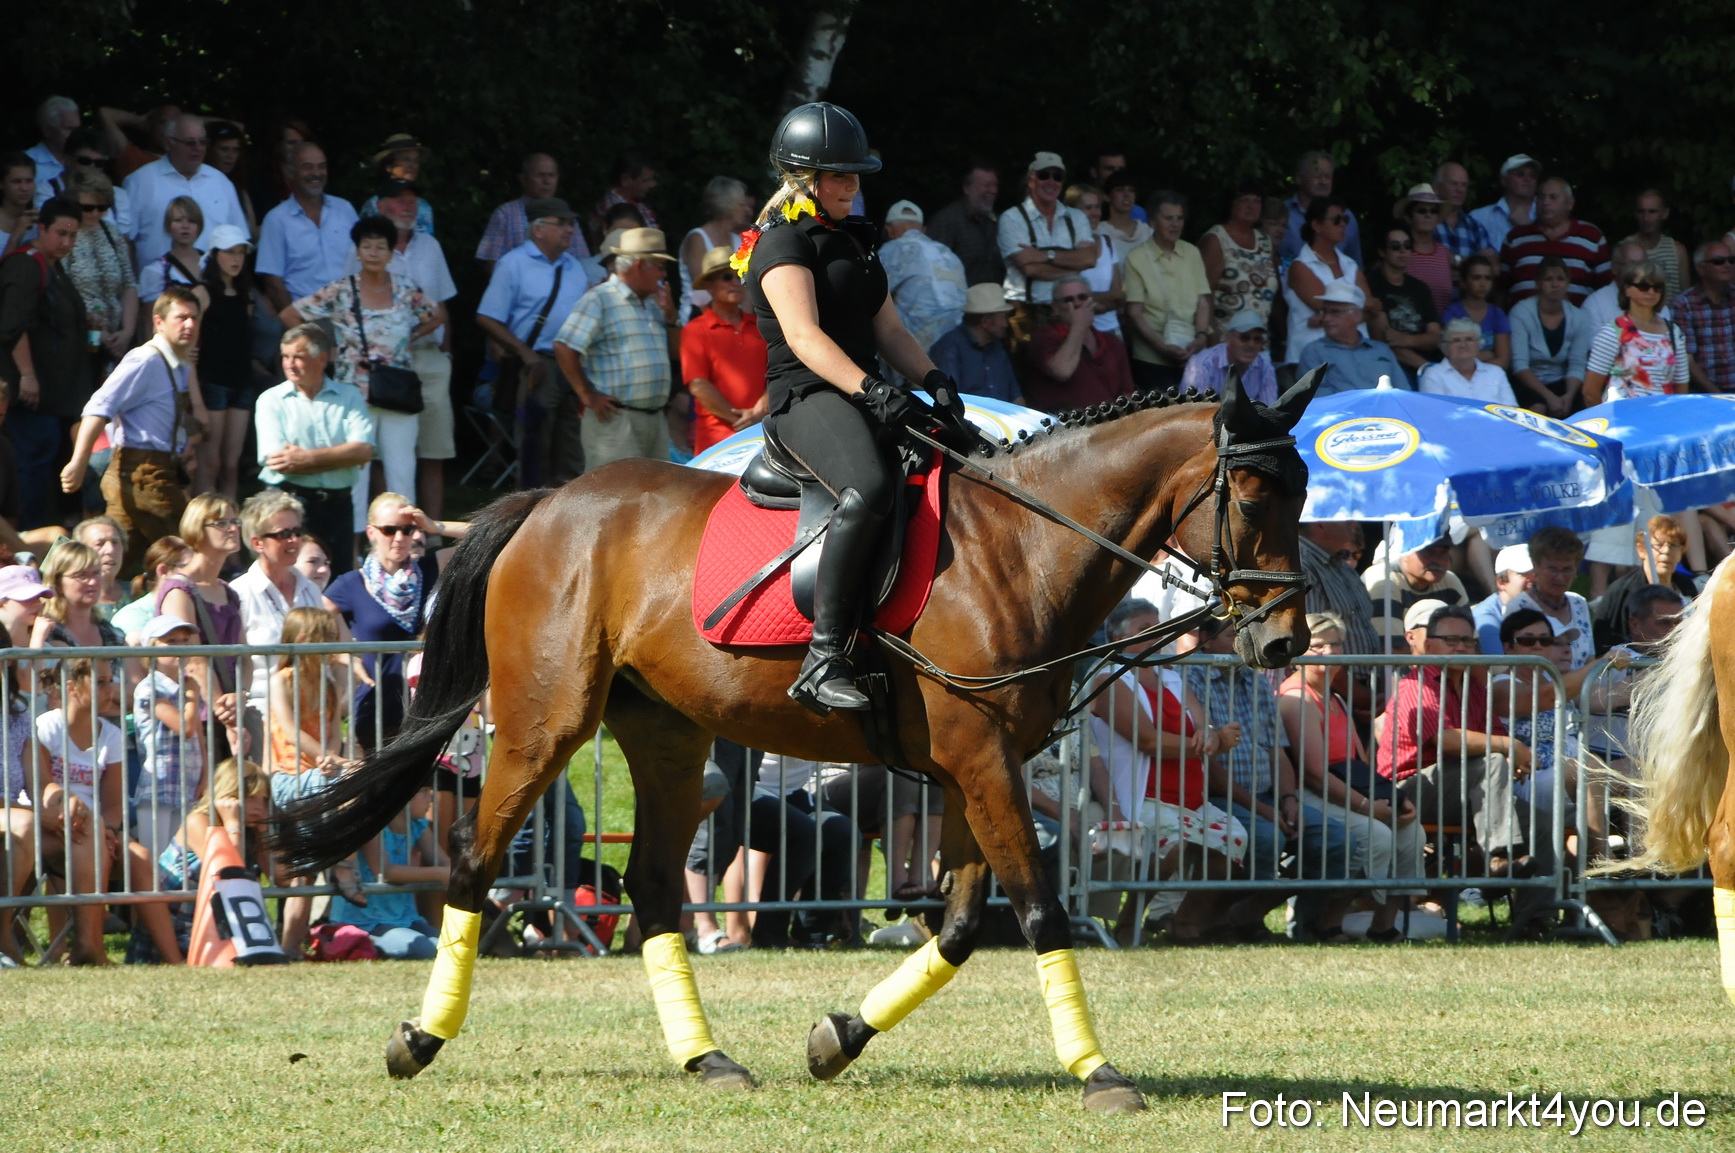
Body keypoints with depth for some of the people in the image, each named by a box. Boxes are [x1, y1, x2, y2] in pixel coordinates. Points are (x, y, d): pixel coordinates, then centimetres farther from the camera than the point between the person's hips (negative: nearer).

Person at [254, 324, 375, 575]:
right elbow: (275, 460, -10)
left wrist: (308, 458, -14)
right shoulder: (271, 400, 3)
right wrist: (340, 457, -7)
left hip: (337, 506, 2)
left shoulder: (349, 397, 7)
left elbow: (363, 451, -7)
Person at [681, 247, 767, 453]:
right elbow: (698, 386, -5)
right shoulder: (696, 330, 3)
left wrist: (760, 412, -9)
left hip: (760, 428, 3)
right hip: (717, 434, -3)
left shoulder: (759, 326, 13)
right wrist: (736, 418, -10)